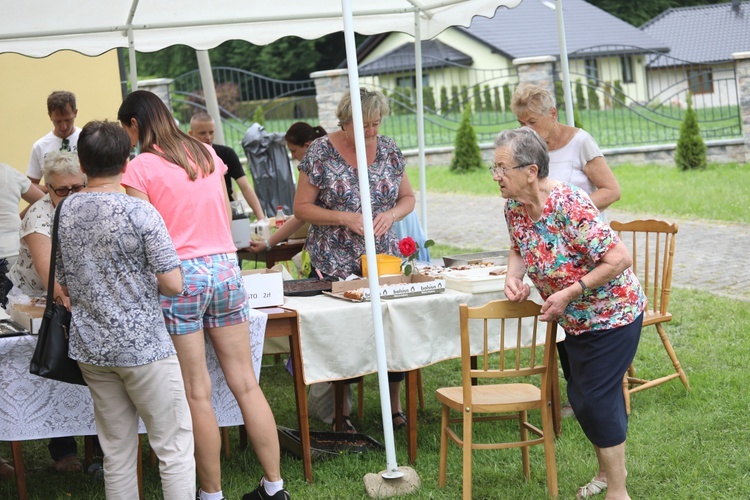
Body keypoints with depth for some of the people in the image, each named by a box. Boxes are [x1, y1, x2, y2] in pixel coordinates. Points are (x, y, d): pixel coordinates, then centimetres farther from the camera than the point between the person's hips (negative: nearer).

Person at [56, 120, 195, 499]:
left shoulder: (65, 212, 4)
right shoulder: (139, 212, -14)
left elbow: (64, 288, 12)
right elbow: (173, 285, -14)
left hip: (91, 349, 6)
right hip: (143, 347, -6)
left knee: (117, 455, 12)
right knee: (174, 449, 2)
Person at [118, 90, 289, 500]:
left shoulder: (141, 167, -6)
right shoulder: (207, 155, 11)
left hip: (179, 276, -5)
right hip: (225, 267, 5)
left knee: (197, 393, 2)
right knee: (245, 383, 8)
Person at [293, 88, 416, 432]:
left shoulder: (388, 149, 5)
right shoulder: (320, 152, -6)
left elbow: (408, 198, 13)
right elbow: (301, 208, -5)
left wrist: (391, 214, -10)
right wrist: (344, 218, -17)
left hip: (384, 258, 3)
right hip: (335, 266, -3)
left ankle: (395, 405, 17)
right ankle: (341, 412, 12)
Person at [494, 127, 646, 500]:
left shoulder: (569, 206, -31)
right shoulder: (514, 206, -7)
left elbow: (619, 259, -30)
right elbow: (519, 249, 12)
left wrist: (568, 293, -28)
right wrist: (514, 276, -10)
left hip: (612, 313, -8)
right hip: (577, 319, 8)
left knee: (597, 399, -4)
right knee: (580, 397, 17)